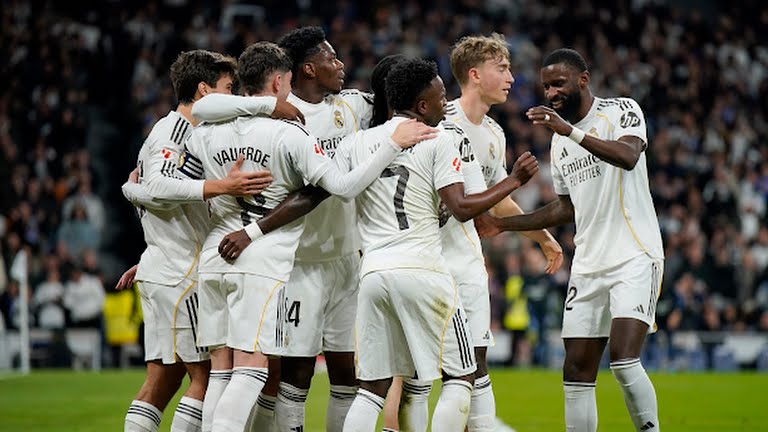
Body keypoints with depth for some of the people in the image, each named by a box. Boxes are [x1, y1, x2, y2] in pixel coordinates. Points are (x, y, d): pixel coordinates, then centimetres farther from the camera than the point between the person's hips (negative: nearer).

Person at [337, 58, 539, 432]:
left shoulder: (356, 143, 11)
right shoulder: (438, 141, -1)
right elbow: (461, 208, -7)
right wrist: (513, 180, 2)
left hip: (373, 272, 5)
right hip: (422, 270, -5)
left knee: (373, 387, 9)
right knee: (460, 377, 4)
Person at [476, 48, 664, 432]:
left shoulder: (621, 111, -5)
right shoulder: (560, 140, 17)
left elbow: (628, 156, -26)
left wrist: (572, 131, -34)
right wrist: (504, 224, 22)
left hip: (634, 256, -7)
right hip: (588, 266, 7)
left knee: (623, 359, -21)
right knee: (577, 372, 2)